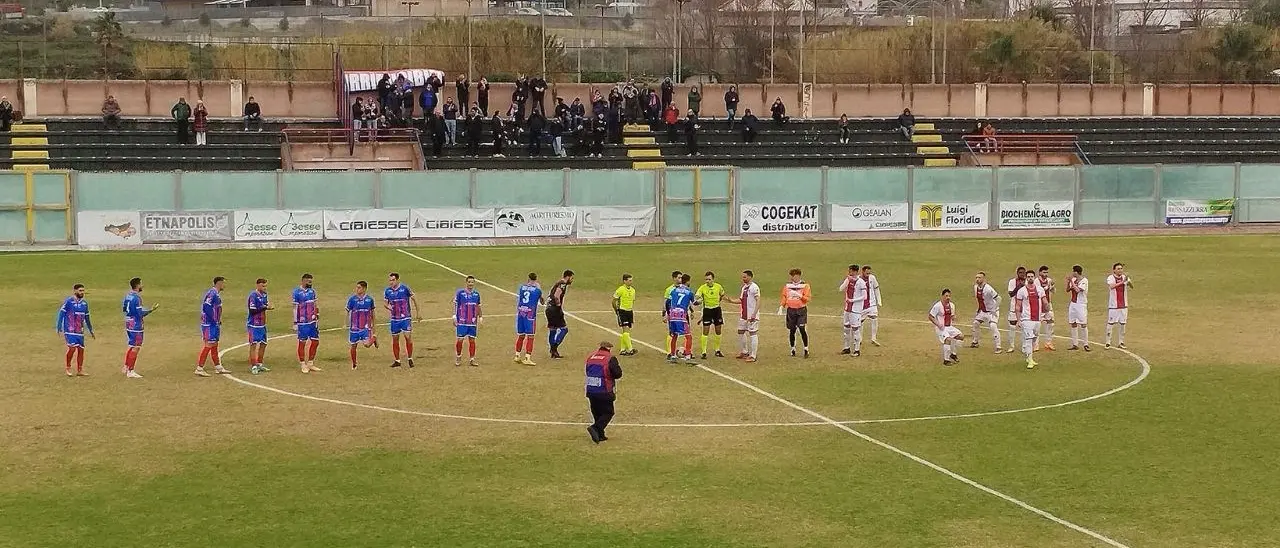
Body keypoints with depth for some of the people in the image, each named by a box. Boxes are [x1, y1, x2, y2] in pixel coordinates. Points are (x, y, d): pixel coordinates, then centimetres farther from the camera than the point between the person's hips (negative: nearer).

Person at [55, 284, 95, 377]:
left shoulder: (84, 303, 11)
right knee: (72, 347, -17)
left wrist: (91, 331, 25)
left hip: (80, 331, 6)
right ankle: (68, 368, -1)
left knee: (81, 349, 3)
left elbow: (87, 318, 21)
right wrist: (59, 328, -11)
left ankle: (79, 371, 12)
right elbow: (61, 314, -6)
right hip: (70, 330, -6)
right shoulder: (68, 301, -7)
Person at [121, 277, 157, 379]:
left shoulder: (127, 295, 8)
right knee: (136, 348, -3)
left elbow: (123, 307, 18)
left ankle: (126, 367, 27)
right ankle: (130, 371, -1)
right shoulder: (136, 298, -19)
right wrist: (151, 309, -17)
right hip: (136, 325, -9)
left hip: (128, 323, 9)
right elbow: (141, 313, -21)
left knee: (132, 346, 21)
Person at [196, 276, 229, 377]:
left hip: (215, 324, 10)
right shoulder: (212, 293, -17)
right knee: (208, 344, -9)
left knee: (214, 345, 15)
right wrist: (214, 321, -20)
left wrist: (218, 321, 13)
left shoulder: (217, 294, 14)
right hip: (210, 324, -10)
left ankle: (218, 367, 23)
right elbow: (206, 307, -25)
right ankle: (199, 369, -7)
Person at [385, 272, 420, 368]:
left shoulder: (405, 288, -9)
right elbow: (385, 303, 8)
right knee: (395, 339, 6)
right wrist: (388, 307, -18)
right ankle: (397, 361, 16)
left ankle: (410, 358, 4)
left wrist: (418, 312, 5)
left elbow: (414, 298, 2)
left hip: (406, 318, -4)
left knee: (408, 336, -10)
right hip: (394, 319, 4)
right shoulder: (387, 291, 1)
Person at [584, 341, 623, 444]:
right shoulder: (610, 358, -10)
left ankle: (600, 435, 18)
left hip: (590, 391, 6)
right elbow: (618, 374, -10)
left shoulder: (590, 357, 8)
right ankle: (595, 428, -17)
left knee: (597, 412, 17)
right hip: (604, 392, -6)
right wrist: (617, 366, 8)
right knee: (608, 412, 4)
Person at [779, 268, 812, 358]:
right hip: (790, 310, 3)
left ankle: (806, 349, -3)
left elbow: (808, 298, -4)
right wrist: (781, 307, -1)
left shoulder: (805, 285, 2)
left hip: (801, 310, -3)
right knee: (792, 330, 4)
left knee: (802, 329, -12)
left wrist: (799, 295, -19)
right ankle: (793, 349, 18)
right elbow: (784, 297, 12)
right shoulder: (787, 285, 10)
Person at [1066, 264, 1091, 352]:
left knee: (1083, 324, -6)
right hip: (1073, 304, 7)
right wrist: (1068, 281, -4)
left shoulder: (1084, 280, -12)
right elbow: (1067, 290, 9)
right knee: (1073, 324, 8)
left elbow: (1077, 290, -23)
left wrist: (1072, 281, -18)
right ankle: (1074, 344, 13)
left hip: (1081, 304, -7)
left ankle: (1086, 344, -1)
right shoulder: (1073, 280, 9)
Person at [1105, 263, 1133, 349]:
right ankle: (1108, 342, 4)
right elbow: (1111, 286, -28)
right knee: (1110, 324, -2)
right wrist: (1122, 282, -38)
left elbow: (1132, 287, -12)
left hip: (1123, 305, 4)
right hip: (1113, 305, -4)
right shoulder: (1110, 278, -8)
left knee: (1122, 324, 8)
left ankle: (1121, 342, 17)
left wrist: (1129, 281, -33)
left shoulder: (1125, 277, 2)